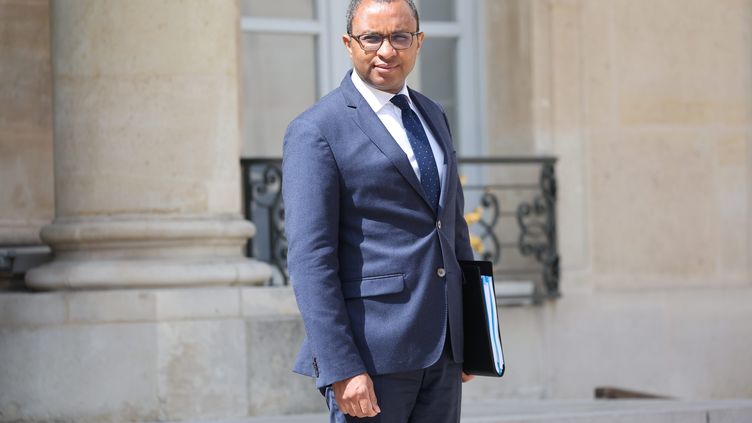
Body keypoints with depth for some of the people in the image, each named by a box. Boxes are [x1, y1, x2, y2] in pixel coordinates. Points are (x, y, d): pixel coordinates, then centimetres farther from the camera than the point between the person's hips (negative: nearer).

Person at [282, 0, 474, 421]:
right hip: (372, 349, -7)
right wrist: (340, 368, -19)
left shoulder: (432, 116, 16)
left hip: (442, 348, 7)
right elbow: (310, 260, -13)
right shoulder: (316, 132, -7)